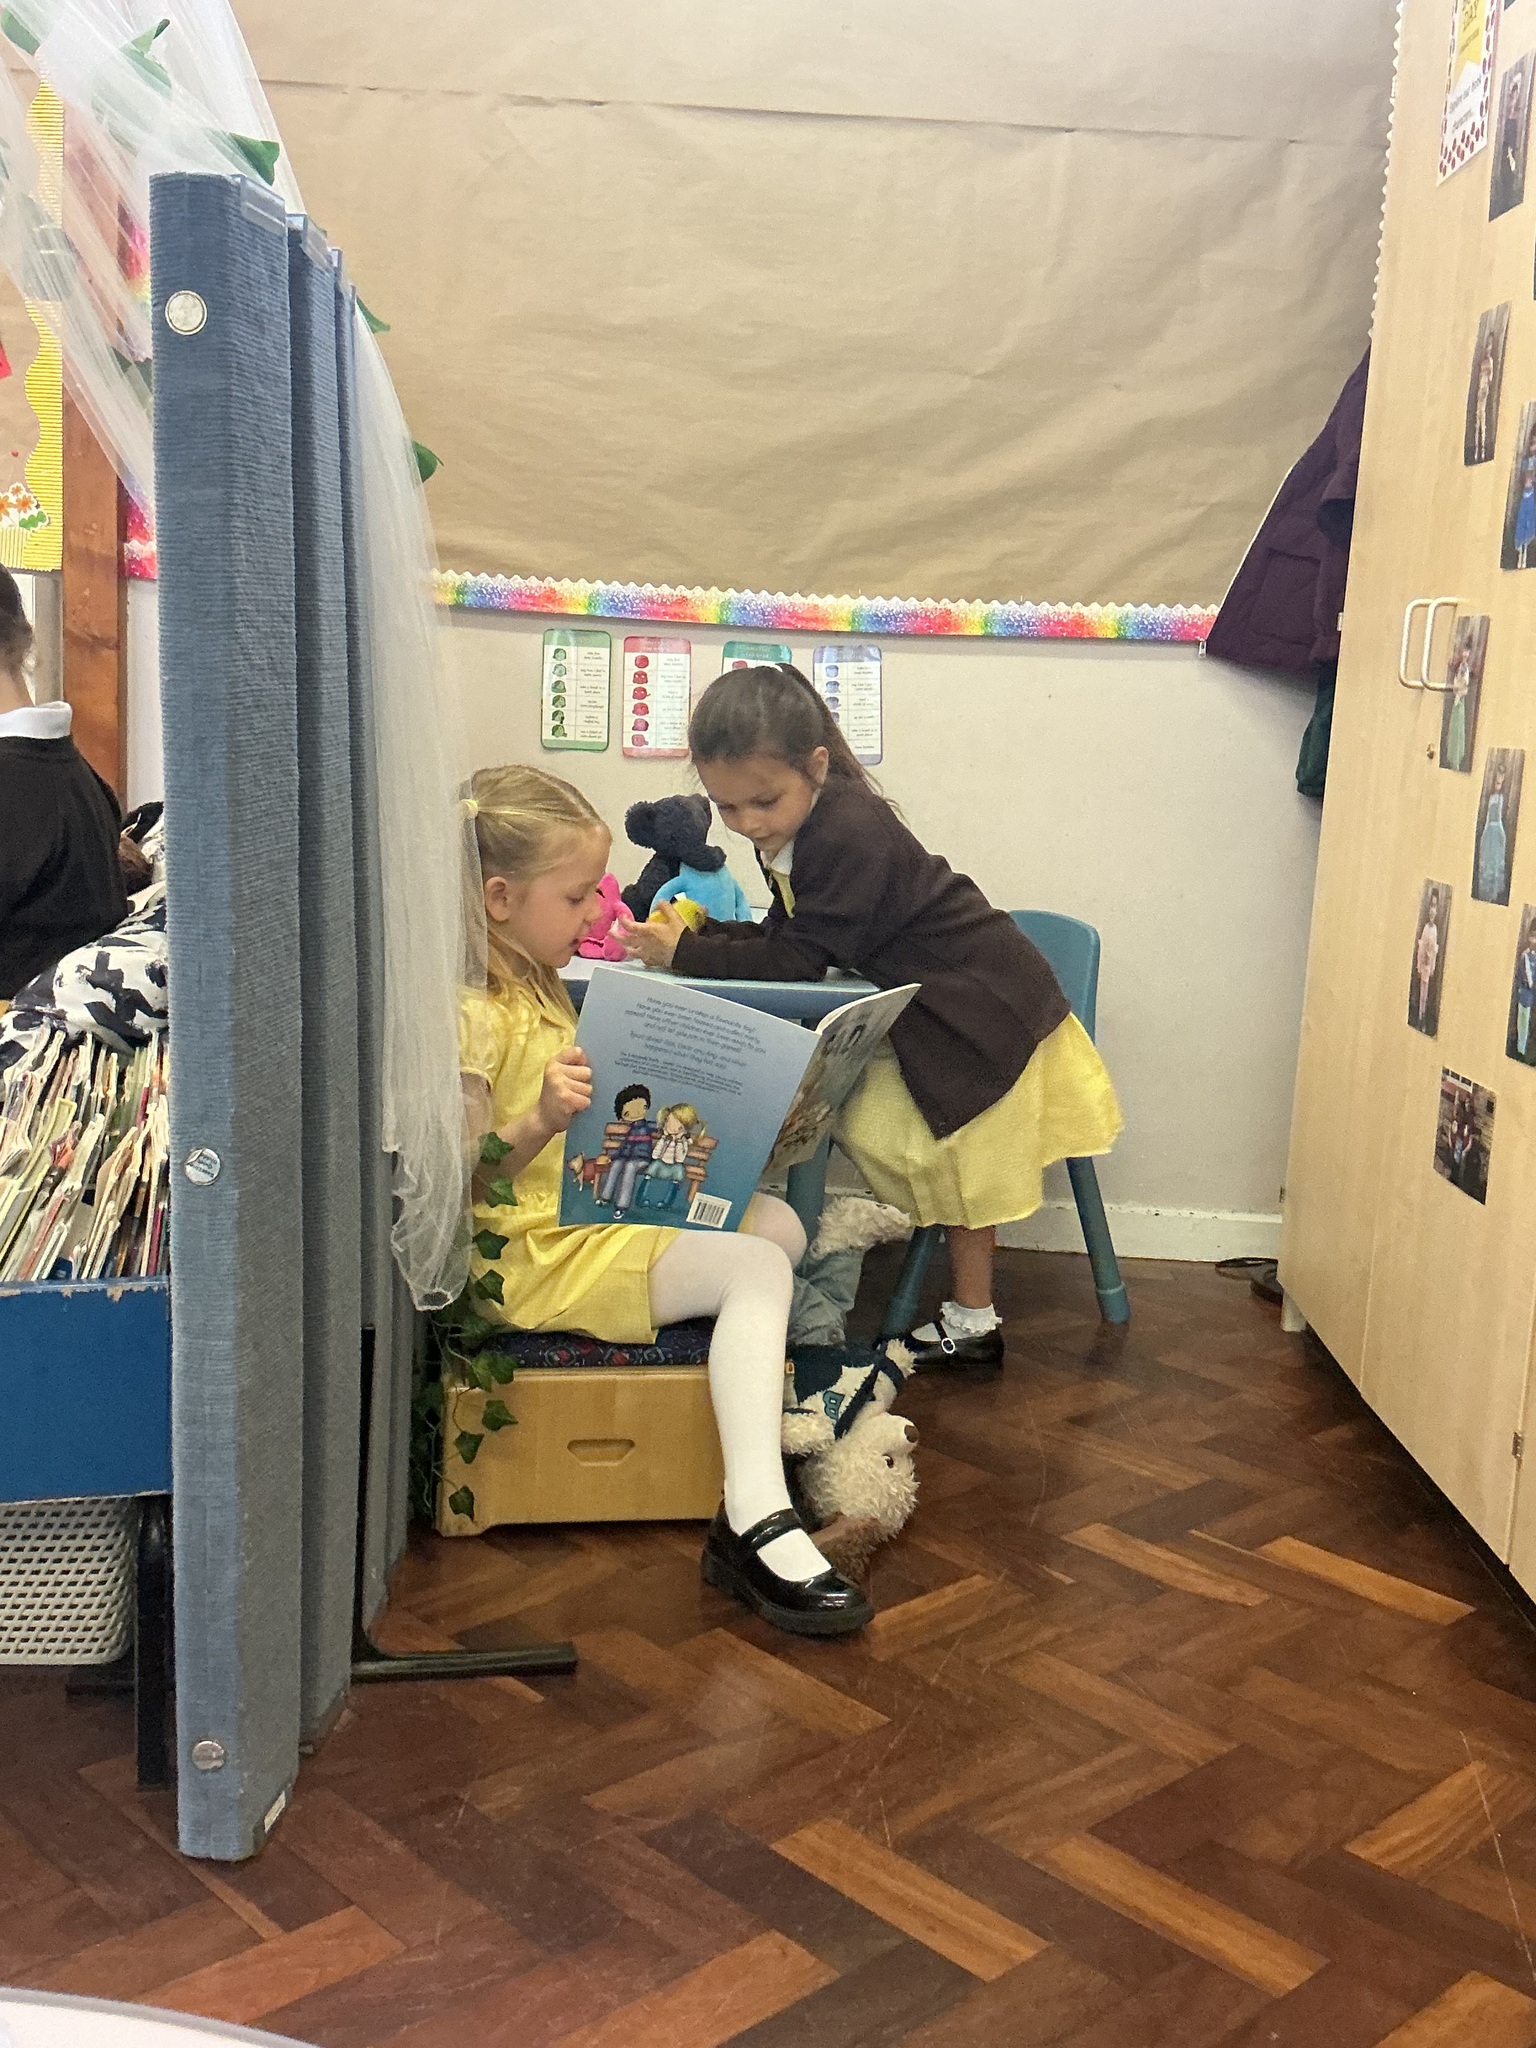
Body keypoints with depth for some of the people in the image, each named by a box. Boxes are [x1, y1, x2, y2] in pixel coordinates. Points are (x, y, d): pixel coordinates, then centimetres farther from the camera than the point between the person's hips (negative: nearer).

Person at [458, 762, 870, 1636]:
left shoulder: (538, 986, 14)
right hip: (526, 1254, -11)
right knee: (756, 1268, -21)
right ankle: (756, 1522, -27)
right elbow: (462, 1184, -23)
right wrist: (543, 1120, -36)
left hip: (587, 1212, 11)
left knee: (779, 1222, 7)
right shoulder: (467, 1013, -19)